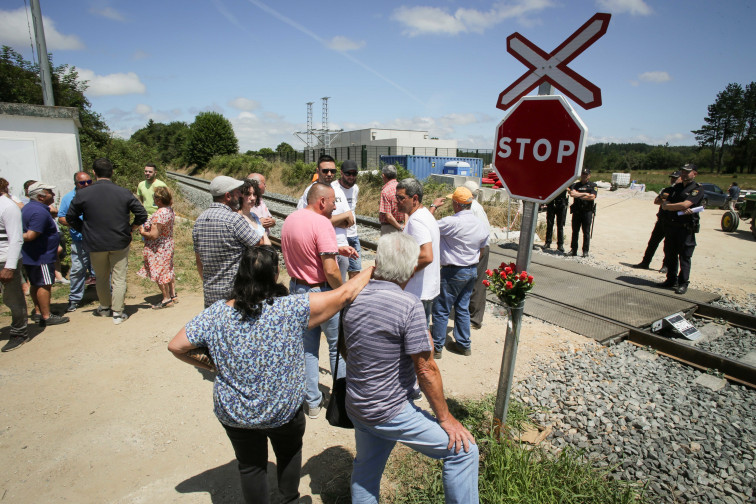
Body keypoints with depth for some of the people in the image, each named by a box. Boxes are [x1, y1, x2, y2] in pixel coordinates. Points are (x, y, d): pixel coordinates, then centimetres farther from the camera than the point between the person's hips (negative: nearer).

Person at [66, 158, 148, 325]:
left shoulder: (82, 194, -7)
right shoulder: (124, 193, -7)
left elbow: (70, 218, 2)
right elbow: (142, 214, -5)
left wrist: (86, 231, 13)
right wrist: (129, 229, 6)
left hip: (95, 244, 1)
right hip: (120, 243, -1)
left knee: (101, 278, 18)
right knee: (119, 279, 6)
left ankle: (105, 308, 35)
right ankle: (118, 313, 10)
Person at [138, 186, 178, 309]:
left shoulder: (159, 214, -27)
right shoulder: (170, 210, 2)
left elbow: (154, 235, -28)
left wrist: (142, 232, -10)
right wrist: (147, 226, 11)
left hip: (158, 249, -9)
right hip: (168, 245, 9)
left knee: (160, 274, 4)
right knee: (168, 271, 19)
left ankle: (167, 299, 15)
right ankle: (173, 295, 29)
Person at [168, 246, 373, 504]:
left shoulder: (215, 314, -17)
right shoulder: (291, 310, -27)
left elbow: (176, 346, -7)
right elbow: (343, 294, -24)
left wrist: (209, 366, 7)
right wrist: (371, 270, -10)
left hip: (233, 413, 2)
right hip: (283, 412, -1)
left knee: (250, 465, 26)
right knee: (289, 453, 30)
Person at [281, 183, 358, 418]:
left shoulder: (290, 219, 4)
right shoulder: (321, 223, -22)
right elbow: (330, 270, -26)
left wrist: (336, 249, 11)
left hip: (297, 288, 7)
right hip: (322, 292, -7)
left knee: (307, 347, 16)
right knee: (337, 346, 13)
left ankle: (312, 402, 26)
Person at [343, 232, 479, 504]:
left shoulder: (353, 298, -3)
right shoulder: (409, 306, -23)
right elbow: (426, 370, -19)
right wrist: (445, 418, -7)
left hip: (356, 407, 8)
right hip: (390, 414, -7)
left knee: (365, 473, 26)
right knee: (463, 449, 5)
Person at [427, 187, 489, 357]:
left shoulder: (452, 222, -22)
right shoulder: (481, 225, 2)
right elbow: (481, 251, 11)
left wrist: (434, 206, -2)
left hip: (453, 273, -7)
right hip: (472, 271, 8)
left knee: (441, 310, 4)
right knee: (463, 308, 18)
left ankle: (437, 347, 13)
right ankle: (463, 345, 27)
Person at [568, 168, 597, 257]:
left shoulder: (593, 186, 6)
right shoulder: (575, 185, 11)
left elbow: (592, 197, -9)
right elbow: (572, 193, -8)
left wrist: (578, 195, -7)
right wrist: (585, 194, -10)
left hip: (587, 212, -2)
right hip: (576, 211, 2)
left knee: (586, 232, 0)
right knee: (575, 231, 4)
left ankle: (585, 251, 5)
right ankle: (573, 250, 10)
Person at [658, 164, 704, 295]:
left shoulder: (697, 189, -5)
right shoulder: (677, 187, 14)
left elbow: (685, 205, -19)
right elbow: (665, 205, 4)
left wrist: (668, 205, -5)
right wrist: (680, 209, -13)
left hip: (686, 228, -6)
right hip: (670, 225, 6)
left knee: (684, 257, -2)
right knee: (670, 255, 11)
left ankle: (683, 283, 6)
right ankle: (671, 280, 23)